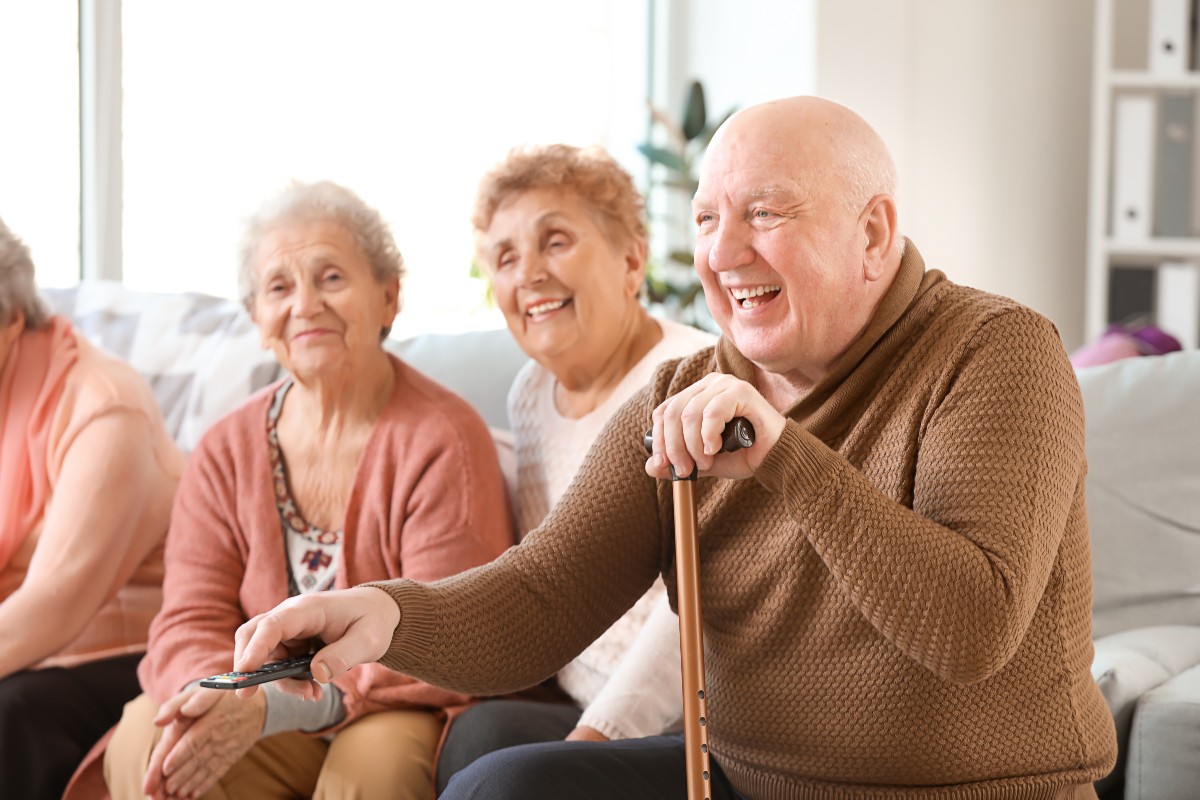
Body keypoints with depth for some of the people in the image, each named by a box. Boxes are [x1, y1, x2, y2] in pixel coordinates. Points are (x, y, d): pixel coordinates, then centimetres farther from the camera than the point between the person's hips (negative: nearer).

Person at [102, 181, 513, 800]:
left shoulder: (442, 440, -11)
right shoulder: (227, 451, 6)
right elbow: (191, 621, 1)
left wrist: (274, 704, -28)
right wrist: (207, 699, -26)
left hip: (397, 718, -3)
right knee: (142, 741, -23)